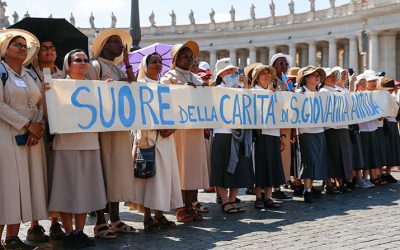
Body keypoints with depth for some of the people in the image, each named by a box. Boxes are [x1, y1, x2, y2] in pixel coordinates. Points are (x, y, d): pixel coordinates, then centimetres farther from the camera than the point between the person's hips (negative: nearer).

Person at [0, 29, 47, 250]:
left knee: (24, 186, 5)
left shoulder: (31, 75, 17)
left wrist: (37, 127, -6)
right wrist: (27, 125, -15)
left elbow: (40, 104, 12)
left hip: (31, 138, 6)